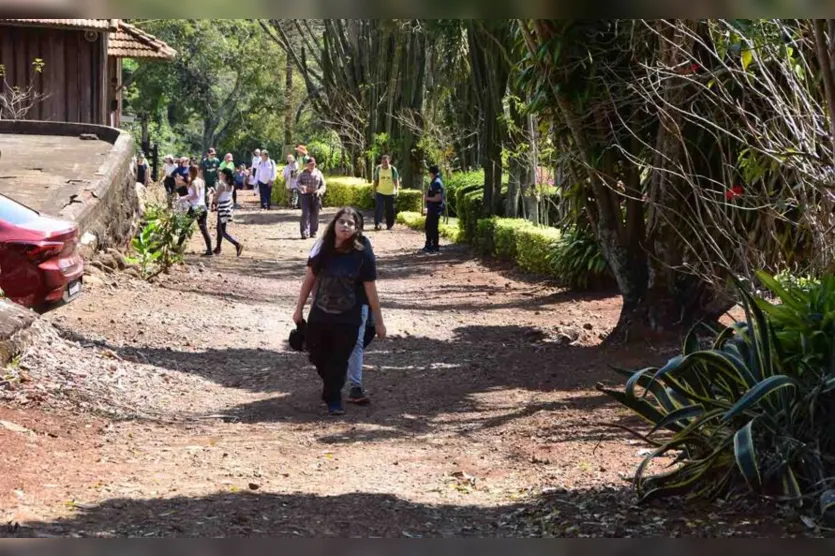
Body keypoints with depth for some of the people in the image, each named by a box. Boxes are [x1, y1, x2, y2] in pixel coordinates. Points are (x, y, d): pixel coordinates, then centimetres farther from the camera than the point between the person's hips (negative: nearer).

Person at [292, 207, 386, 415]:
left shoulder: (363, 256, -12)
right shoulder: (322, 250, -4)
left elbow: (371, 290, -7)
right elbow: (309, 279, 7)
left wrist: (379, 322, -3)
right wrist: (299, 309, 10)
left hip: (348, 320, -3)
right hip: (319, 315, 3)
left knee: (339, 360, 3)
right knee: (318, 357, 14)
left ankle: (333, 398, 20)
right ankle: (330, 385, 42)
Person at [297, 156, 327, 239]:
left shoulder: (318, 173, 10)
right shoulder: (303, 173, 7)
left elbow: (323, 185, 8)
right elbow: (298, 182, 2)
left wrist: (320, 190, -13)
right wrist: (301, 186, -21)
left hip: (315, 196, 2)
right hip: (305, 195, -2)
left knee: (314, 215, 4)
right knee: (305, 214, -12)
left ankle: (313, 232, 17)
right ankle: (305, 233, -16)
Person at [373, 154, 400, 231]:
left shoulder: (393, 169, -5)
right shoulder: (378, 169, 0)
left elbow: (396, 180, -3)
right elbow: (375, 181, 7)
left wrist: (396, 189, -16)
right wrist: (374, 191, 7)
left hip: (390, 192, 0)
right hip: (380, 192, 0)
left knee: (390, 209, 6)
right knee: (378, 207, -13)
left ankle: (389, 225, 19)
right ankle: (377, 223, -16)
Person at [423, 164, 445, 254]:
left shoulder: (437, 183, -20)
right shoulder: (434, 182, 13)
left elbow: (438, 198, -25)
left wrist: (427, 198, -14)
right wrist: (426, 196, 9)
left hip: (435, 210, -11)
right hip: (431, 209, 11)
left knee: (433, 228, -3)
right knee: (428, 227, 17)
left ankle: (435, 247, 4)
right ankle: (428, 246, 26)